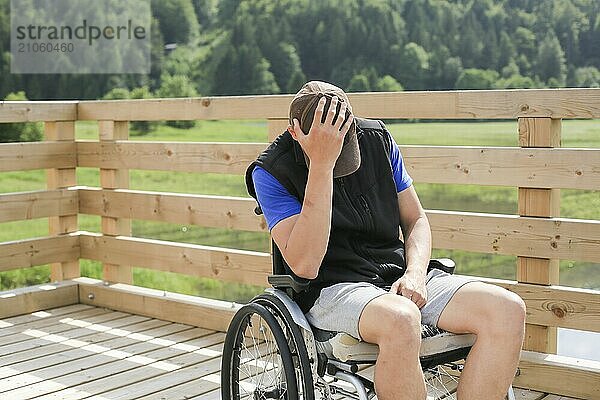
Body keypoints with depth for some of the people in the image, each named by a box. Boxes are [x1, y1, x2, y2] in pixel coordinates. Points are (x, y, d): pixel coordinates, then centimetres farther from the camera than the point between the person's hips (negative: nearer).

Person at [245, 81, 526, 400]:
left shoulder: (377, 139, 7)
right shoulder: (271, 172, -7)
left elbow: (415, 220, 15)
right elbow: (304, 265, -20)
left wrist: (414, 275, -6)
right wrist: (322, 165, -25)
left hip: (397, 277, 5)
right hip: (332, 288, -5)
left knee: (508, 310, -18)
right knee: (400, 320, -39)